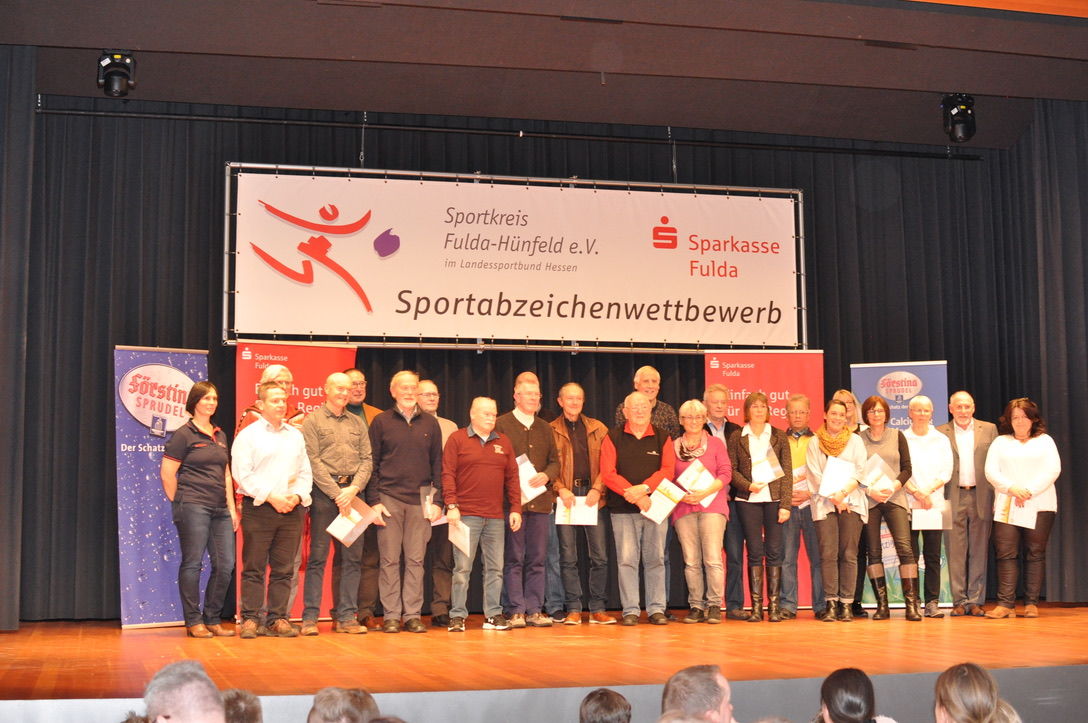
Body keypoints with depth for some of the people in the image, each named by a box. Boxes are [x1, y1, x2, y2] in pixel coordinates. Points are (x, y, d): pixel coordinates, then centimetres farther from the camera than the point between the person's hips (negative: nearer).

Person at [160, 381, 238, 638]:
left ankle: (213, 619, 14)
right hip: (193, 507, -7)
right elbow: (167, 473, -6)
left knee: (225, 564, 3)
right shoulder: (184, 434, -3)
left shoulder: (220, 436, 18)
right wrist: (179, 503, -3)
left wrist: (232, 508, 14)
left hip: (220, 509, 7)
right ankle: (193, 622, 4)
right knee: (192, 563, -3)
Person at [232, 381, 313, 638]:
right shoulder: (248, 435, 1)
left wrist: (297, 496, -2)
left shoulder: (296, 435, 17)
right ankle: (249, 619, 4)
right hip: (258, 510, -4)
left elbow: (306, 473, 17)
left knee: (284, 569, 5)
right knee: (254, 568, -2)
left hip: (291, 511, 4)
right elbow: (243, 475, -7)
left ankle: (277, 619, 10)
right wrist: (271, 497, -13)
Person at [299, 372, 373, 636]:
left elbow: (366, 459, 10)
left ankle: (345, 616, 8)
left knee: (352, 557, 3)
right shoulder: (313, 420, 2)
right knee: (317, 557, -4)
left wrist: (354, 488, -6)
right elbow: (313, 461, -7)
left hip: (352, 493, 5)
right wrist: (337, 493, -11)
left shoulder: (357, 423, 16)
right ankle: (310, 618, 0)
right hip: (324, 493, -5)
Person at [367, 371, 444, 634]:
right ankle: (391, 615, 5)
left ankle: (413, 614, 7)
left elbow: (437, 464, 11)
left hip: (420, 500, 2)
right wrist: (374, 501, -5)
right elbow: (372, 464, 2)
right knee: (390, 560, 0)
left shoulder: (430, 423, 10)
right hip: (389, 498, -2)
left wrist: (437, 501, 3)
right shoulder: (381, 422, 4)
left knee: (416, 560, 3)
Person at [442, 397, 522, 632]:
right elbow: (448, 474, -3)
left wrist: (515, 508, 6)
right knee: (462, 568, -3)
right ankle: (457, 616, 2)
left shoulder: (503, 442, 14)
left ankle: (493, 615, 11)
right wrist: (451, 506, -12)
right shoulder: (457, 439, 2)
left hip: (495, 516, 4)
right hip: (466, 515, -4)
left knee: (495, 568, 5)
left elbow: (512, 478, 13)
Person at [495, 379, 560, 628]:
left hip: (540, 502, 5)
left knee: (537, 559, 5)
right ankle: (516, 612, 1)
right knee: (513, 559, -2)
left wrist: (546, 475, -5)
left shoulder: (545, 428, 17)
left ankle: (534, 611, 9)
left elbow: (555, 461, 16)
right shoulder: (501, 425, 2)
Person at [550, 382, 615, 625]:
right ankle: (573, 609, 6)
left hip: (593, 497, 1)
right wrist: (560, 489, -12)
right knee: (568, 557, 0)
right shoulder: (551, 431, 7)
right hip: (565, 497, -1)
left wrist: (597, 489, -8)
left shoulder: (598, 429, 11)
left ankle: (598, 609, 7)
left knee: (600, 556, 0)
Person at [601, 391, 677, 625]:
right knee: (626, 559, -2)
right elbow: (608, 473, -3)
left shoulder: (662, 438, 10)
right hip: (623, 509, -1)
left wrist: (644, 488, -15)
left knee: (655, 559, 3)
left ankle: (656, 609, 9)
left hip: (656, 506, 1)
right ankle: (630, 610, 2)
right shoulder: (613, 437, 5)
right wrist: (633, 495, -13)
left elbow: (667, 470, -1)